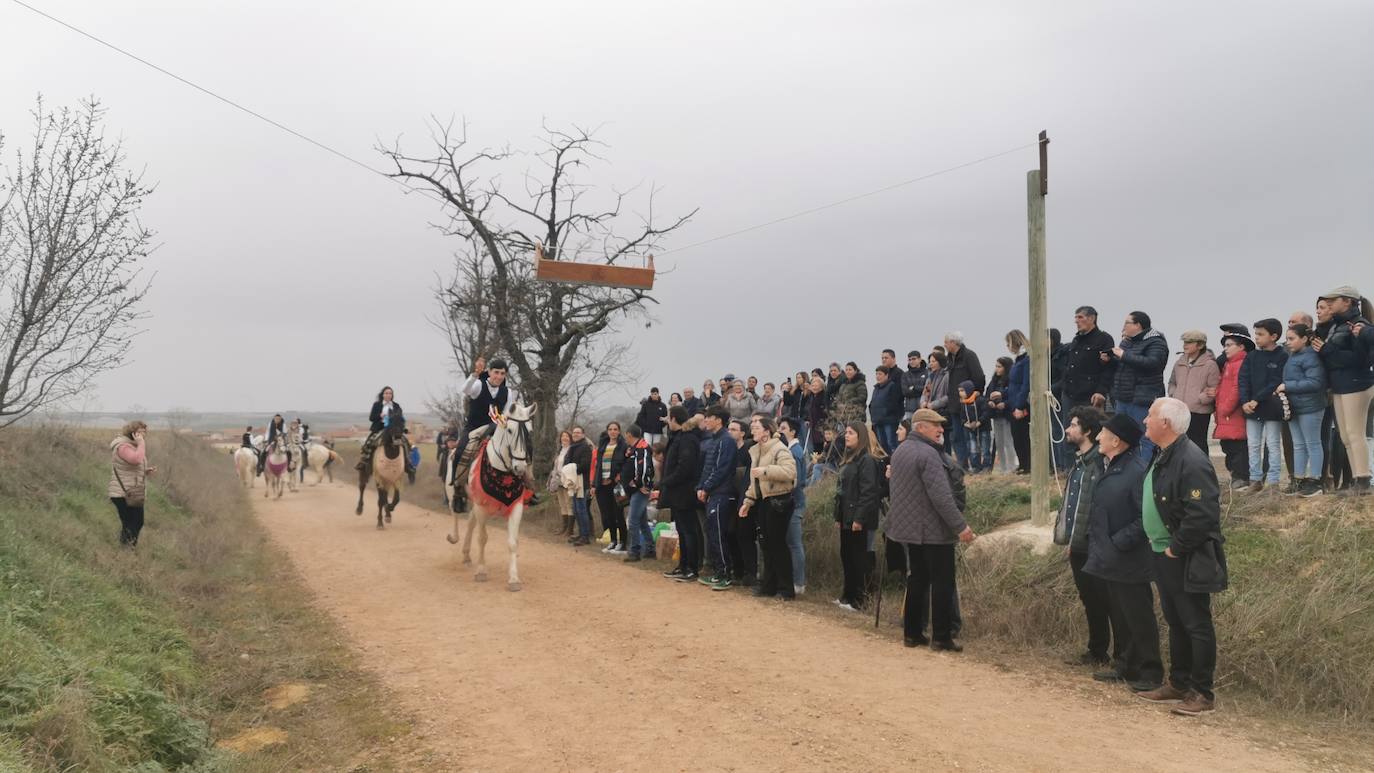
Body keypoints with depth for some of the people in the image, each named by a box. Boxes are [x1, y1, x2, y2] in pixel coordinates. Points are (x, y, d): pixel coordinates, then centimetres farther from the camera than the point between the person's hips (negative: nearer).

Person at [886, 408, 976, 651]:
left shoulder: (899, 451, 11)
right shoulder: (928, 454, -19)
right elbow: (941, 496, -24)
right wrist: (960, 526, -21)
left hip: (909, 528, 9)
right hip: (934, 530, -9)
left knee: (917, 579, 15)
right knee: (942, 583, 0)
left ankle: (912, 633, 18)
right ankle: (941, 637, 4)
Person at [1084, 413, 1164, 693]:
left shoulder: (1137, 472, -21)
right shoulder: (1110, 468, 9)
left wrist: (1119, 542, -20)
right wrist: (1095, 541, 11)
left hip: (1129, 564, -9)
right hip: (1110, 562, 9)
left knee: (1139, 620, 4)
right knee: (1120, 618, 19)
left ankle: (1149, 674, 16)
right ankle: (1127, 667, 32)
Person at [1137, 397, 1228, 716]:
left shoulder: (1191, 462, -22)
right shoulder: (1163, 457, 9)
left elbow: (1203, 515, -26)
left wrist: (1176, 548, -18)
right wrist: (1156, 541, 13)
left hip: (1187, 561, -10)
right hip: (1164, 557, 10)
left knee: (1197, 626, 2)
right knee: (1176, 623, 18)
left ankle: (1203, 694, 12)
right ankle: (1178, 684, 30)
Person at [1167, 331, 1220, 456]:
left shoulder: (1210, 364, -6)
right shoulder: (1179, 362, 13)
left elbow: (1214, 390, -9)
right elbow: (1172, 382, 25)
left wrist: (1198, 399, -16)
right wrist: (1173, 394, 7)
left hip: (1199, 413, -6)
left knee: (1198, 444, 1)